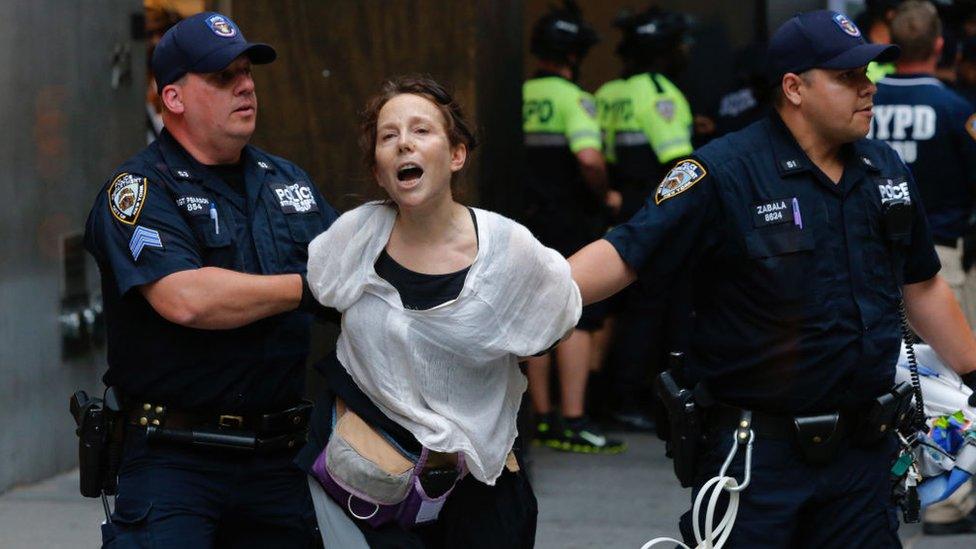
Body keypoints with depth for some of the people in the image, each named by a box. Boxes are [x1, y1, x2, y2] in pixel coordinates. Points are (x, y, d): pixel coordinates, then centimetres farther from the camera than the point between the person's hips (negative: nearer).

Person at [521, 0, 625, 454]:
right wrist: (605, 196, -9)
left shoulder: (519, 95, 7)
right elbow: (589, 158, -25)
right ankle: (573, 422, -10)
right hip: (572, 224, -7)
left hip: (529, 223, 7)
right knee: (578, 320, -5)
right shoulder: (572, 97, -12)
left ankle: (542, 417, 17)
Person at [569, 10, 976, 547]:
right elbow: (623, 255, -17)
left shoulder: (886, 170, 8)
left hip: (860, 454, 5)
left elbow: (922, 287, 19)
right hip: (755, 454, -5)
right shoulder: (724, 172, -12)